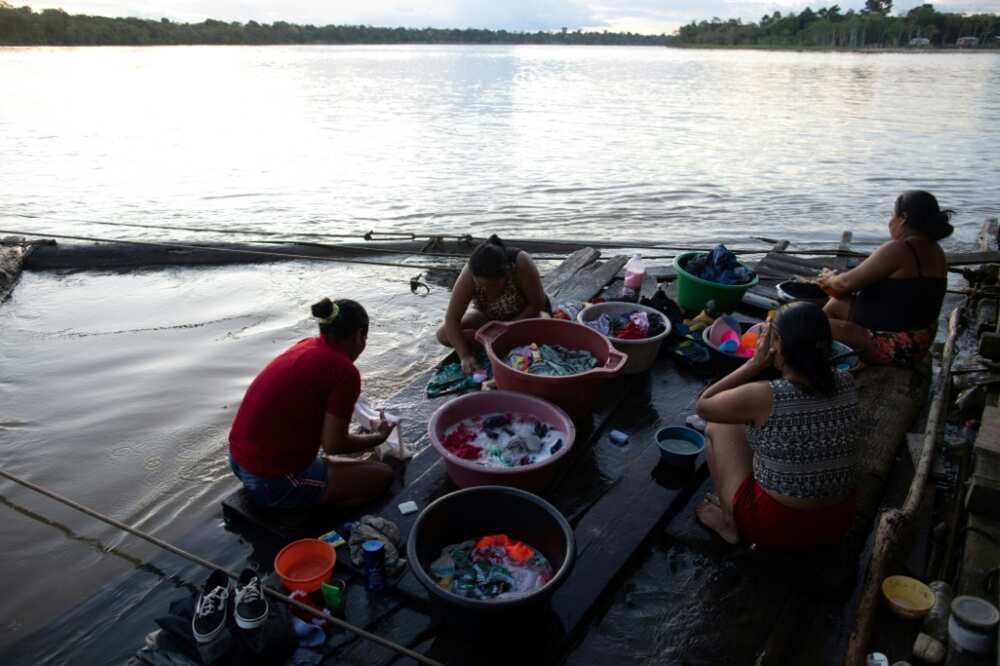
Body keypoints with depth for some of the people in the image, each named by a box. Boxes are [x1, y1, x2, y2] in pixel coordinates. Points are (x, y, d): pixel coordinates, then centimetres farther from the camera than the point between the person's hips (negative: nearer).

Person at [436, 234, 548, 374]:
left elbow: (537, 304, -24)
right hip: (489, 317, 3)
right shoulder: (469, 276, -30)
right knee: (444, 334, -17)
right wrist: (465, 356, -36)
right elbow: (452, 318, -27)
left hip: (525, 314, -3)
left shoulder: (521, 264, -35)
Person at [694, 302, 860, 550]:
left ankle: (730, 523, 16)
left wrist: (755, 363, -10)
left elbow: (703, 405, -6)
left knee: (718, 427, 12)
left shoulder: (764, 397, -25)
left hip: (775, 528, -5)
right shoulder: (847, 384, -9)